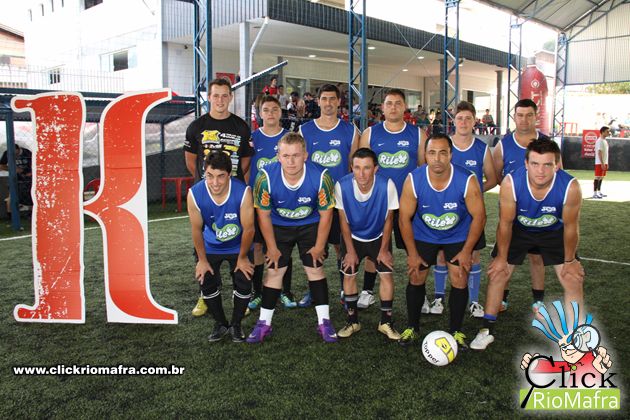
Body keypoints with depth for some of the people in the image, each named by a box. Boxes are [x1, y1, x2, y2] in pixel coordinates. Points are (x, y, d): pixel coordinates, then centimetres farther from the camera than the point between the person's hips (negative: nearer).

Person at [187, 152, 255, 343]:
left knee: (244, 284, -5)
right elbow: (196, 230, -13)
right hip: (210, 247, 2)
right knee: (207, 283, 0)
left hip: (238, 246, -1)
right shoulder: (195, 194, -28)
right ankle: (220, 324, 25)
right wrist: (202, 260, -4)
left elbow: (248, 228, -20)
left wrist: (242, 258, -9)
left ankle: (236, 324, 21)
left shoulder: (243, 192, -34)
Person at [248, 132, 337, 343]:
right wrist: (272, 247, -8)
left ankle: (324, 322, 11)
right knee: (274, 271, 0)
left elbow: (325, 213, -14)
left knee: (315, 269, -1)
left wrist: (319, 246, -8)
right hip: (278, 226, 1)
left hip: (311, 225, 0)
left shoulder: (321, 177, -29)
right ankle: (264, 323, 12)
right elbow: (263, 214, -14)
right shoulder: (266, 177, -28)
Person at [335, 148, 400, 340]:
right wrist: (350, 250, -8)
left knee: (387, 274, -7)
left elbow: (388, 219, -14)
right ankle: (353, 321, 17)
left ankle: (385, 322, 9)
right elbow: (343, 219, -13)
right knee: (348, 275, -1)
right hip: (353, 237, 1)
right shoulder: (342, 185, -28)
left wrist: (384, 249, -8)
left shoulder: (387, 185, -30)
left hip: (379, 237, 0)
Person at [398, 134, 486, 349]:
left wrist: (466, 251, -12)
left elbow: (479, 216, -14)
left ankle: (456, 331, 14)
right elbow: (405, 218, -14)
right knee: (416, 278, 2)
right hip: (423, 234, 1)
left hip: (458, 236, 0)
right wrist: (412, 253, -12)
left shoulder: (467, 181, -27)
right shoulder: (413, 180, -25)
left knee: (459, 281, -5)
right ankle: (412, 328, 21)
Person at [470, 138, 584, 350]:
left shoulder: (570, 187, -34)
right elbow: (505, 223, -19)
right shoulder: (511, 183, -35)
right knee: (497, 273, -1)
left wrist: (570, 260, -4)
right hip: (518, 230, 0)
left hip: (554, 232, 0)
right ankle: (487, 330, 16)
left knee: (573, 279, -3)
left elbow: (570, 226, -16)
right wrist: (501, 257, -9)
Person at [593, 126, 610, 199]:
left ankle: (599, 192, 19)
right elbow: (599, 152, -19)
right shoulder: (600, 141, -14)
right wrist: (602, 163, -22)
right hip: (600, 163, -9)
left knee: (601, 177, 12)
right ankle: (595, 193, -6)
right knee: (597, 177, -8)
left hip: (604, 162, 9)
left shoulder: (605, 141, 16)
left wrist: (606, 163, 19)